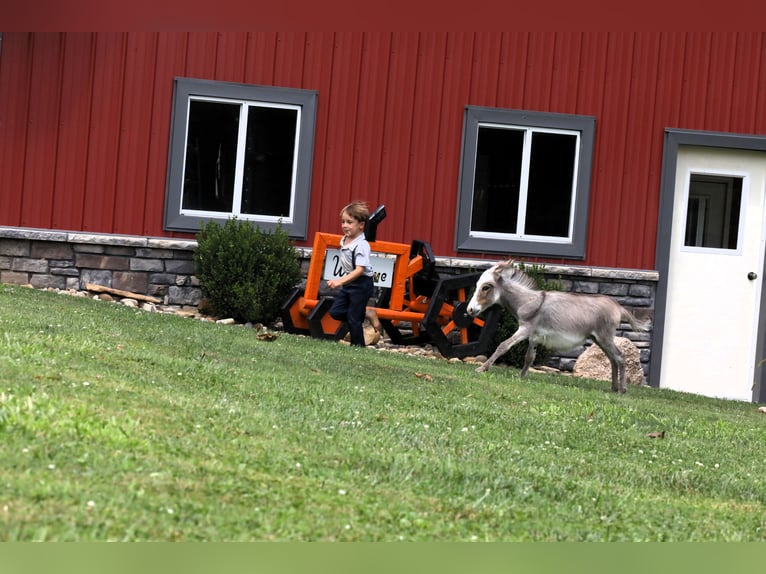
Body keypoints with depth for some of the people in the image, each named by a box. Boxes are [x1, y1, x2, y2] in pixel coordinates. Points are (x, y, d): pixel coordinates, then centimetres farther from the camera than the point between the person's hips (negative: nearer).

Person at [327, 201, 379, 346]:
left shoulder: (361, 245, -23)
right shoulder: (344, 240, 4)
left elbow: (360, 270, -30)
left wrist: (340, 281, -37)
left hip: (361, 284, -8)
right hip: (348, 283, 8)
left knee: (353, 319, -2)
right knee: (335, 312, 4)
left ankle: (357, 346, 12)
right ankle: (365, 315, 18)